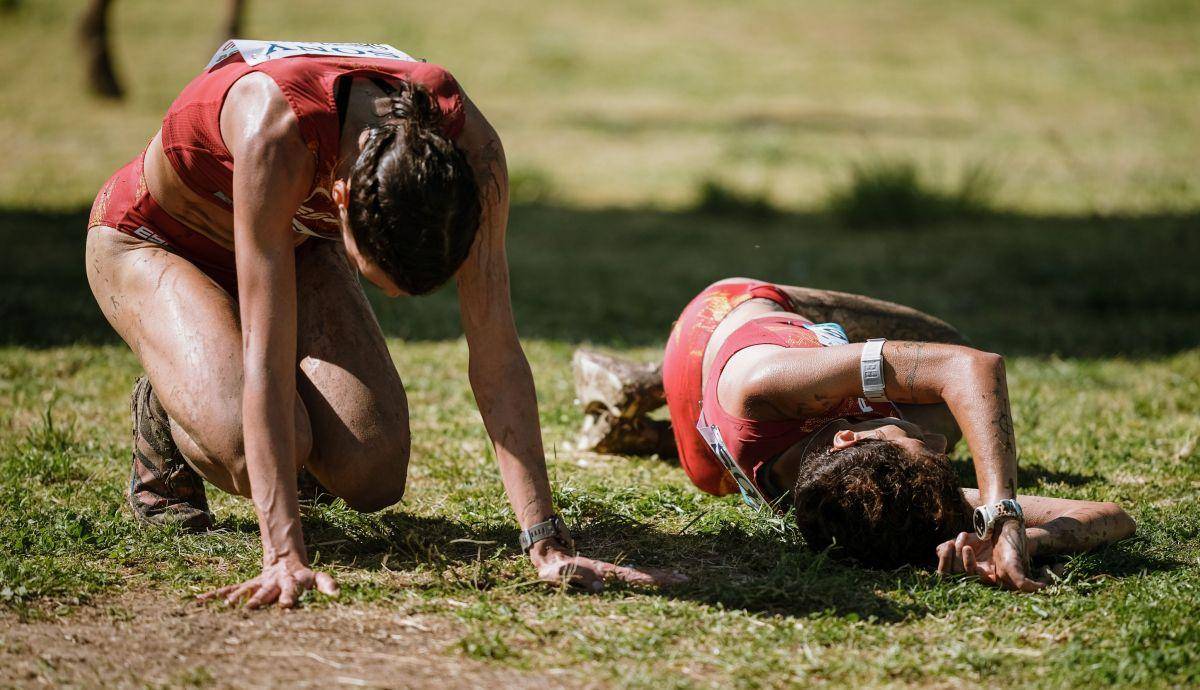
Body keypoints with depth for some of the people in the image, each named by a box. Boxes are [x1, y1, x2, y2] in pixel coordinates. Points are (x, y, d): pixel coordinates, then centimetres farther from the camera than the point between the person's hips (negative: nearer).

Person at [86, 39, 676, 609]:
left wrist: (545, 543, -32)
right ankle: (164, 414, 5)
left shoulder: (466, 141, -32)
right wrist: (285, 556, -47)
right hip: (150, 240, -4)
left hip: (294, 241, 4)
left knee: (374, 477, -15)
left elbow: (496, 351, -28)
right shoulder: (277, 131, -45)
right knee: (249, 450, -30)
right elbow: (267, 359, -43)